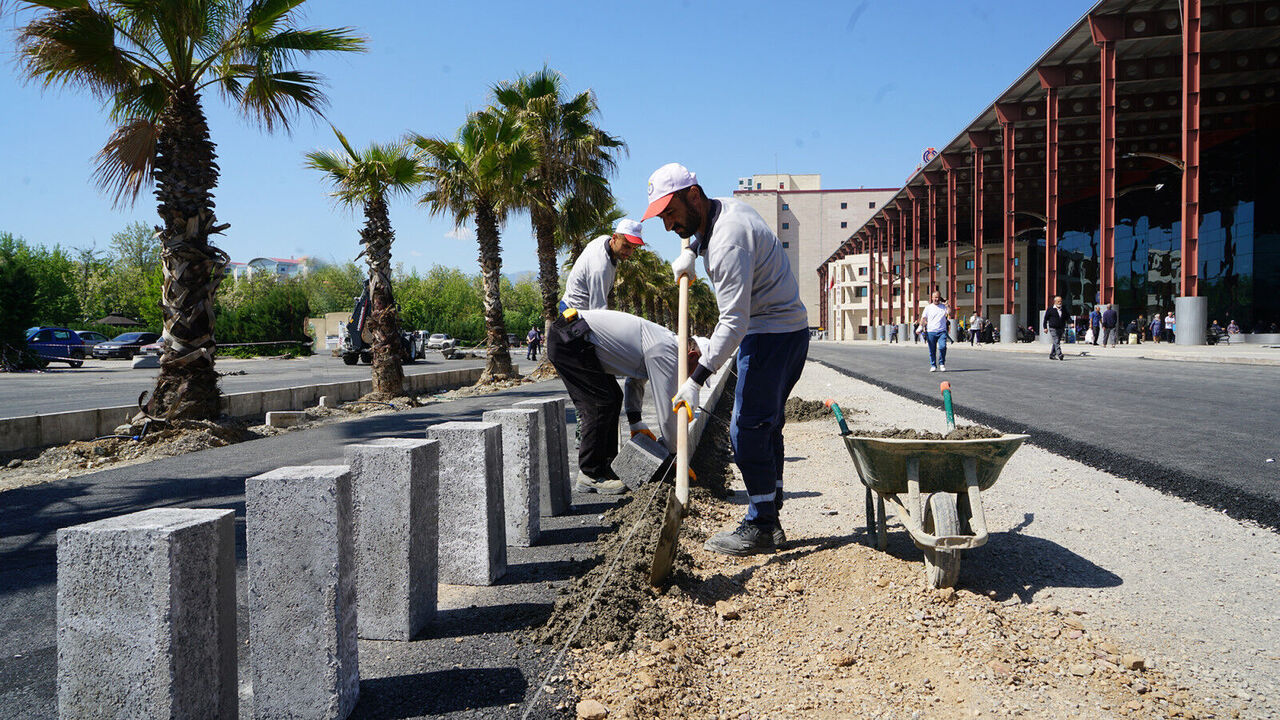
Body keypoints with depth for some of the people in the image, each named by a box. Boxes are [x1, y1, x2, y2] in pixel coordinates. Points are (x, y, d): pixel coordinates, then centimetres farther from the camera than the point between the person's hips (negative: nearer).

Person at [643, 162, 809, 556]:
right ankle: (769, 519, 20)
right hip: (788, 328, 11)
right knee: (766, 425, 13)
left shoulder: (728, 242, -25)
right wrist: (690, 251, 20)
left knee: (748, 428, -8)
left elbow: (734, 322, -31)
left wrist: (696, 380, -33)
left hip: (772, 333, -11)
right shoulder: (725, 207, 7)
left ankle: (760, 527, -1)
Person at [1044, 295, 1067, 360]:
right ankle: (1059, 355, -24)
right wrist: (1045, 328, -4)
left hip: (1060, 329, 5)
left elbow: (1066, 319, 17)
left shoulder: (1063, 310, 12)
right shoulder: (1050, 310, -1)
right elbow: (1045, 319, 1)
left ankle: (1052, 355, 20)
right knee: (1056, 342, -16)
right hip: (1053, 329, -5)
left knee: (1057, 342, 9)